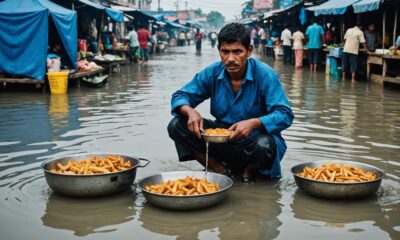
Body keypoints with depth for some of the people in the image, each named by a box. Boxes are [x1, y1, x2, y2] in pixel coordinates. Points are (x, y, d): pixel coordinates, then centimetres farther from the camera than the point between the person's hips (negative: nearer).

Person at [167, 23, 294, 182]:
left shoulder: (265, 75, -17)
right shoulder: (211, 73, -6)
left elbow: (284, 115, -22)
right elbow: (179, 97, -1)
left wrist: (254, 123, -40)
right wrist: (190, 112, -25)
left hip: (254, 137, -3)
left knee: (264, 145, -39)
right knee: (176, 125, -12)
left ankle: (249, 170, -1)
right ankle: (220, 169, -1)